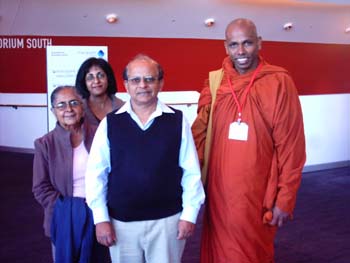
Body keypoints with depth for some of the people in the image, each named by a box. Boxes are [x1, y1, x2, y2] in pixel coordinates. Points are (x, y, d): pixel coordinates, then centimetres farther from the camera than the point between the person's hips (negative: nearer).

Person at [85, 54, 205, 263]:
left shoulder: (178, 121, -3)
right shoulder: (110, 123, -2)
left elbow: (191, 172, -1)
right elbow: (96, 173, -1)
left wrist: (189, 214, -3)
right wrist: (101, 218, -4)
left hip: (167, 219, 0)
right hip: (121, 221, 1)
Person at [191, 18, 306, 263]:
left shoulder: (278, 82, -8)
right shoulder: (214, 81, 2)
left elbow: (290, 146, -8)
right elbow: (199, 134, 3)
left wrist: (285, 198, -8)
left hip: (258, 194, -3)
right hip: (218, 191, 3)